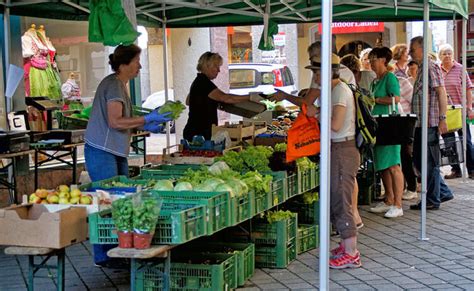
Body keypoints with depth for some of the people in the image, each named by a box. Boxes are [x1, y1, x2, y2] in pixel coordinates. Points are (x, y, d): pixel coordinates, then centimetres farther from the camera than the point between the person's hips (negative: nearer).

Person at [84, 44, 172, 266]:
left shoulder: (120, 85, 16)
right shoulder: (113, 85, -15)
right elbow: (115, 122, -22)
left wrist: (145, 126, 12)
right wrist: (147, 119, -16)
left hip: (116, 152, 10)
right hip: (102, 152, -10)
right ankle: (103, 256, 1)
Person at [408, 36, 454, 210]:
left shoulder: (431, 68, -11)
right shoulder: (421, 69, 17)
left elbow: (441, 93, -17)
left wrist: (442, 119, -22)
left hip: (430, 123, -10)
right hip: (420, 123, 10)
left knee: (430, 163, -2)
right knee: (418, 160, 14)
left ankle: (432, 200, 7)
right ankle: (443, 192, 23)